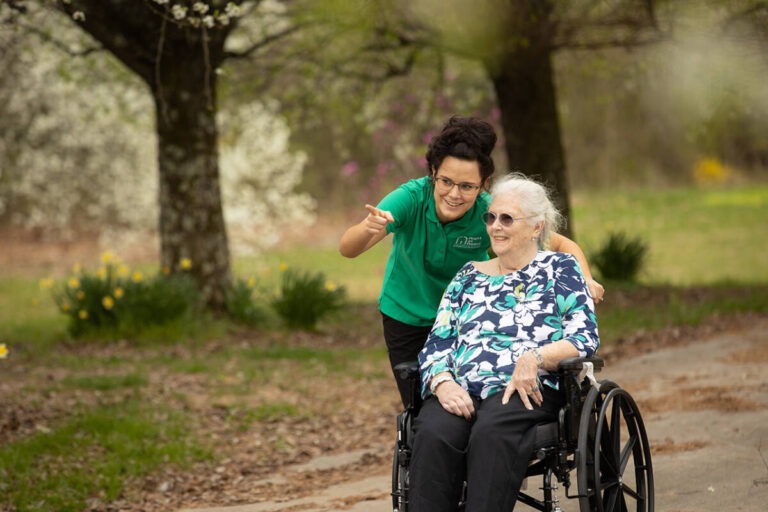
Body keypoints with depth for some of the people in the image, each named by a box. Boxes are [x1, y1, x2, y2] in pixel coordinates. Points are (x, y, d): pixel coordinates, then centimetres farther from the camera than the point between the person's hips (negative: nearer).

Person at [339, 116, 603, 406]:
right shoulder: (410, 199, -28)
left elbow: (563, 246, -17)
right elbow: (347, 250, -37)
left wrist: (585, 281, -38)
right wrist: (367, 229, -60)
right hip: (407, 315, 0)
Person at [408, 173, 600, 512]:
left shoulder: (560, 268, 16)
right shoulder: (469, 276, 27)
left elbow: (585, 339, 2)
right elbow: (436, 344, 17)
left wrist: (535, 357, -17)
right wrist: (442, 383, -7)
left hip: (524, 392, -3)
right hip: (460, 391, 3)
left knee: (491, 434, -38)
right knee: (433, 435, -33)